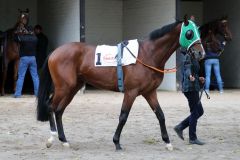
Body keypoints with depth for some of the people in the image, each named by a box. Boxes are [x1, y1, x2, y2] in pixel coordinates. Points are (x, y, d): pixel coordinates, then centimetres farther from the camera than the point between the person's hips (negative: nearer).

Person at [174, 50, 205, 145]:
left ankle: (180, 127, 15)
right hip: (190, 88, -10)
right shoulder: (188, 57, -13)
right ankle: (192, 138, 5)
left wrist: (199, 78, 13)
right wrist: (190, 77, -48)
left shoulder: (193, 57, 16)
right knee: (195, 112, -3)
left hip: (194, 88, 10)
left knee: (200, 112, 14)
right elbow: (187, 70, -29)